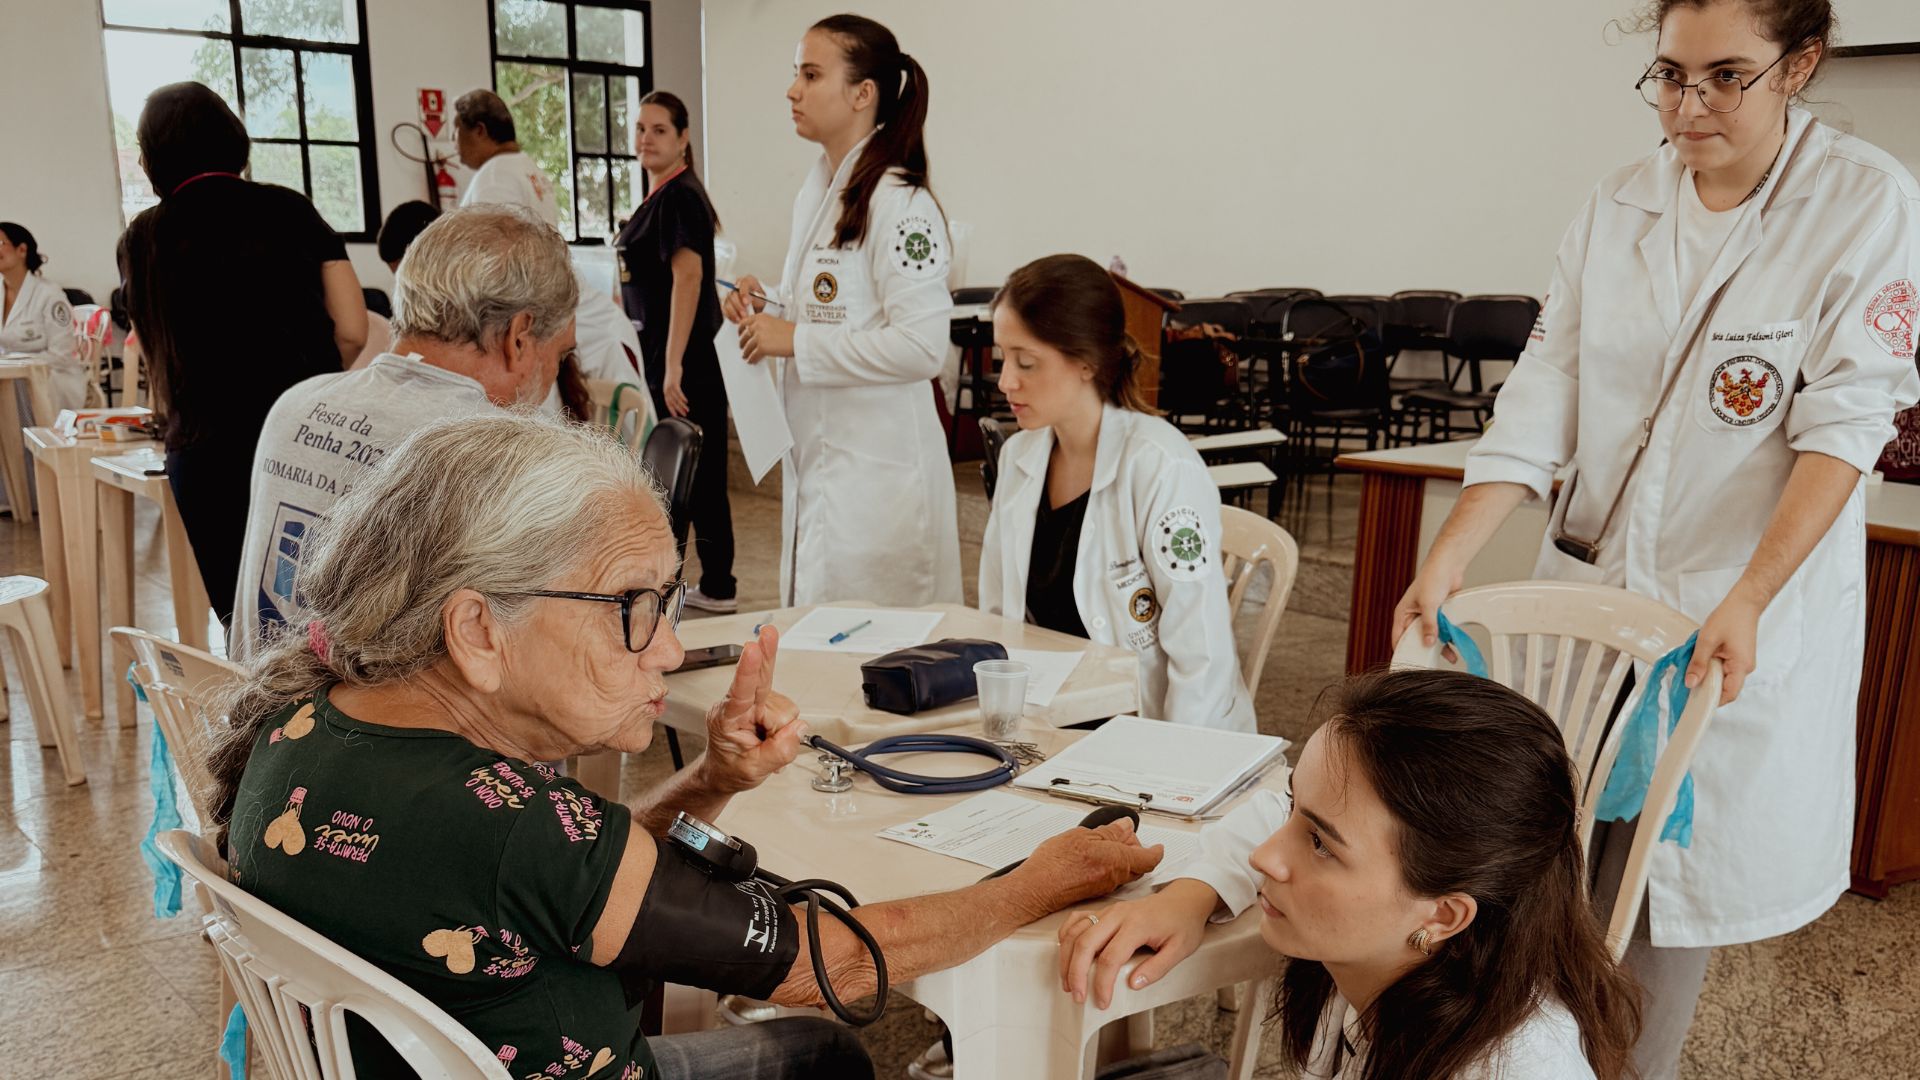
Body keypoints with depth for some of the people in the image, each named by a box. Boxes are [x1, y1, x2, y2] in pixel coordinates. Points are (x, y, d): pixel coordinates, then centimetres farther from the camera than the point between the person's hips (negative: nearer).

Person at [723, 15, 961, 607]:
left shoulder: (899, 201, -16)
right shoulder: (816, 192, 12)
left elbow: (921, 346, -24)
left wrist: (795, 341, -19)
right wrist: (768, 304, 6)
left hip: (877, 464, -9)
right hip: (815, 451, 9)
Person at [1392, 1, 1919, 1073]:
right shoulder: (1622, 204, 2)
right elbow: (1545, 392, -2)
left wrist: (1747, 601, -25)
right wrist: (1447, 561, -11)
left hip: (1739, 613, -3)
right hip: (1592, 582, 3)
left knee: (1681, 866, 6)